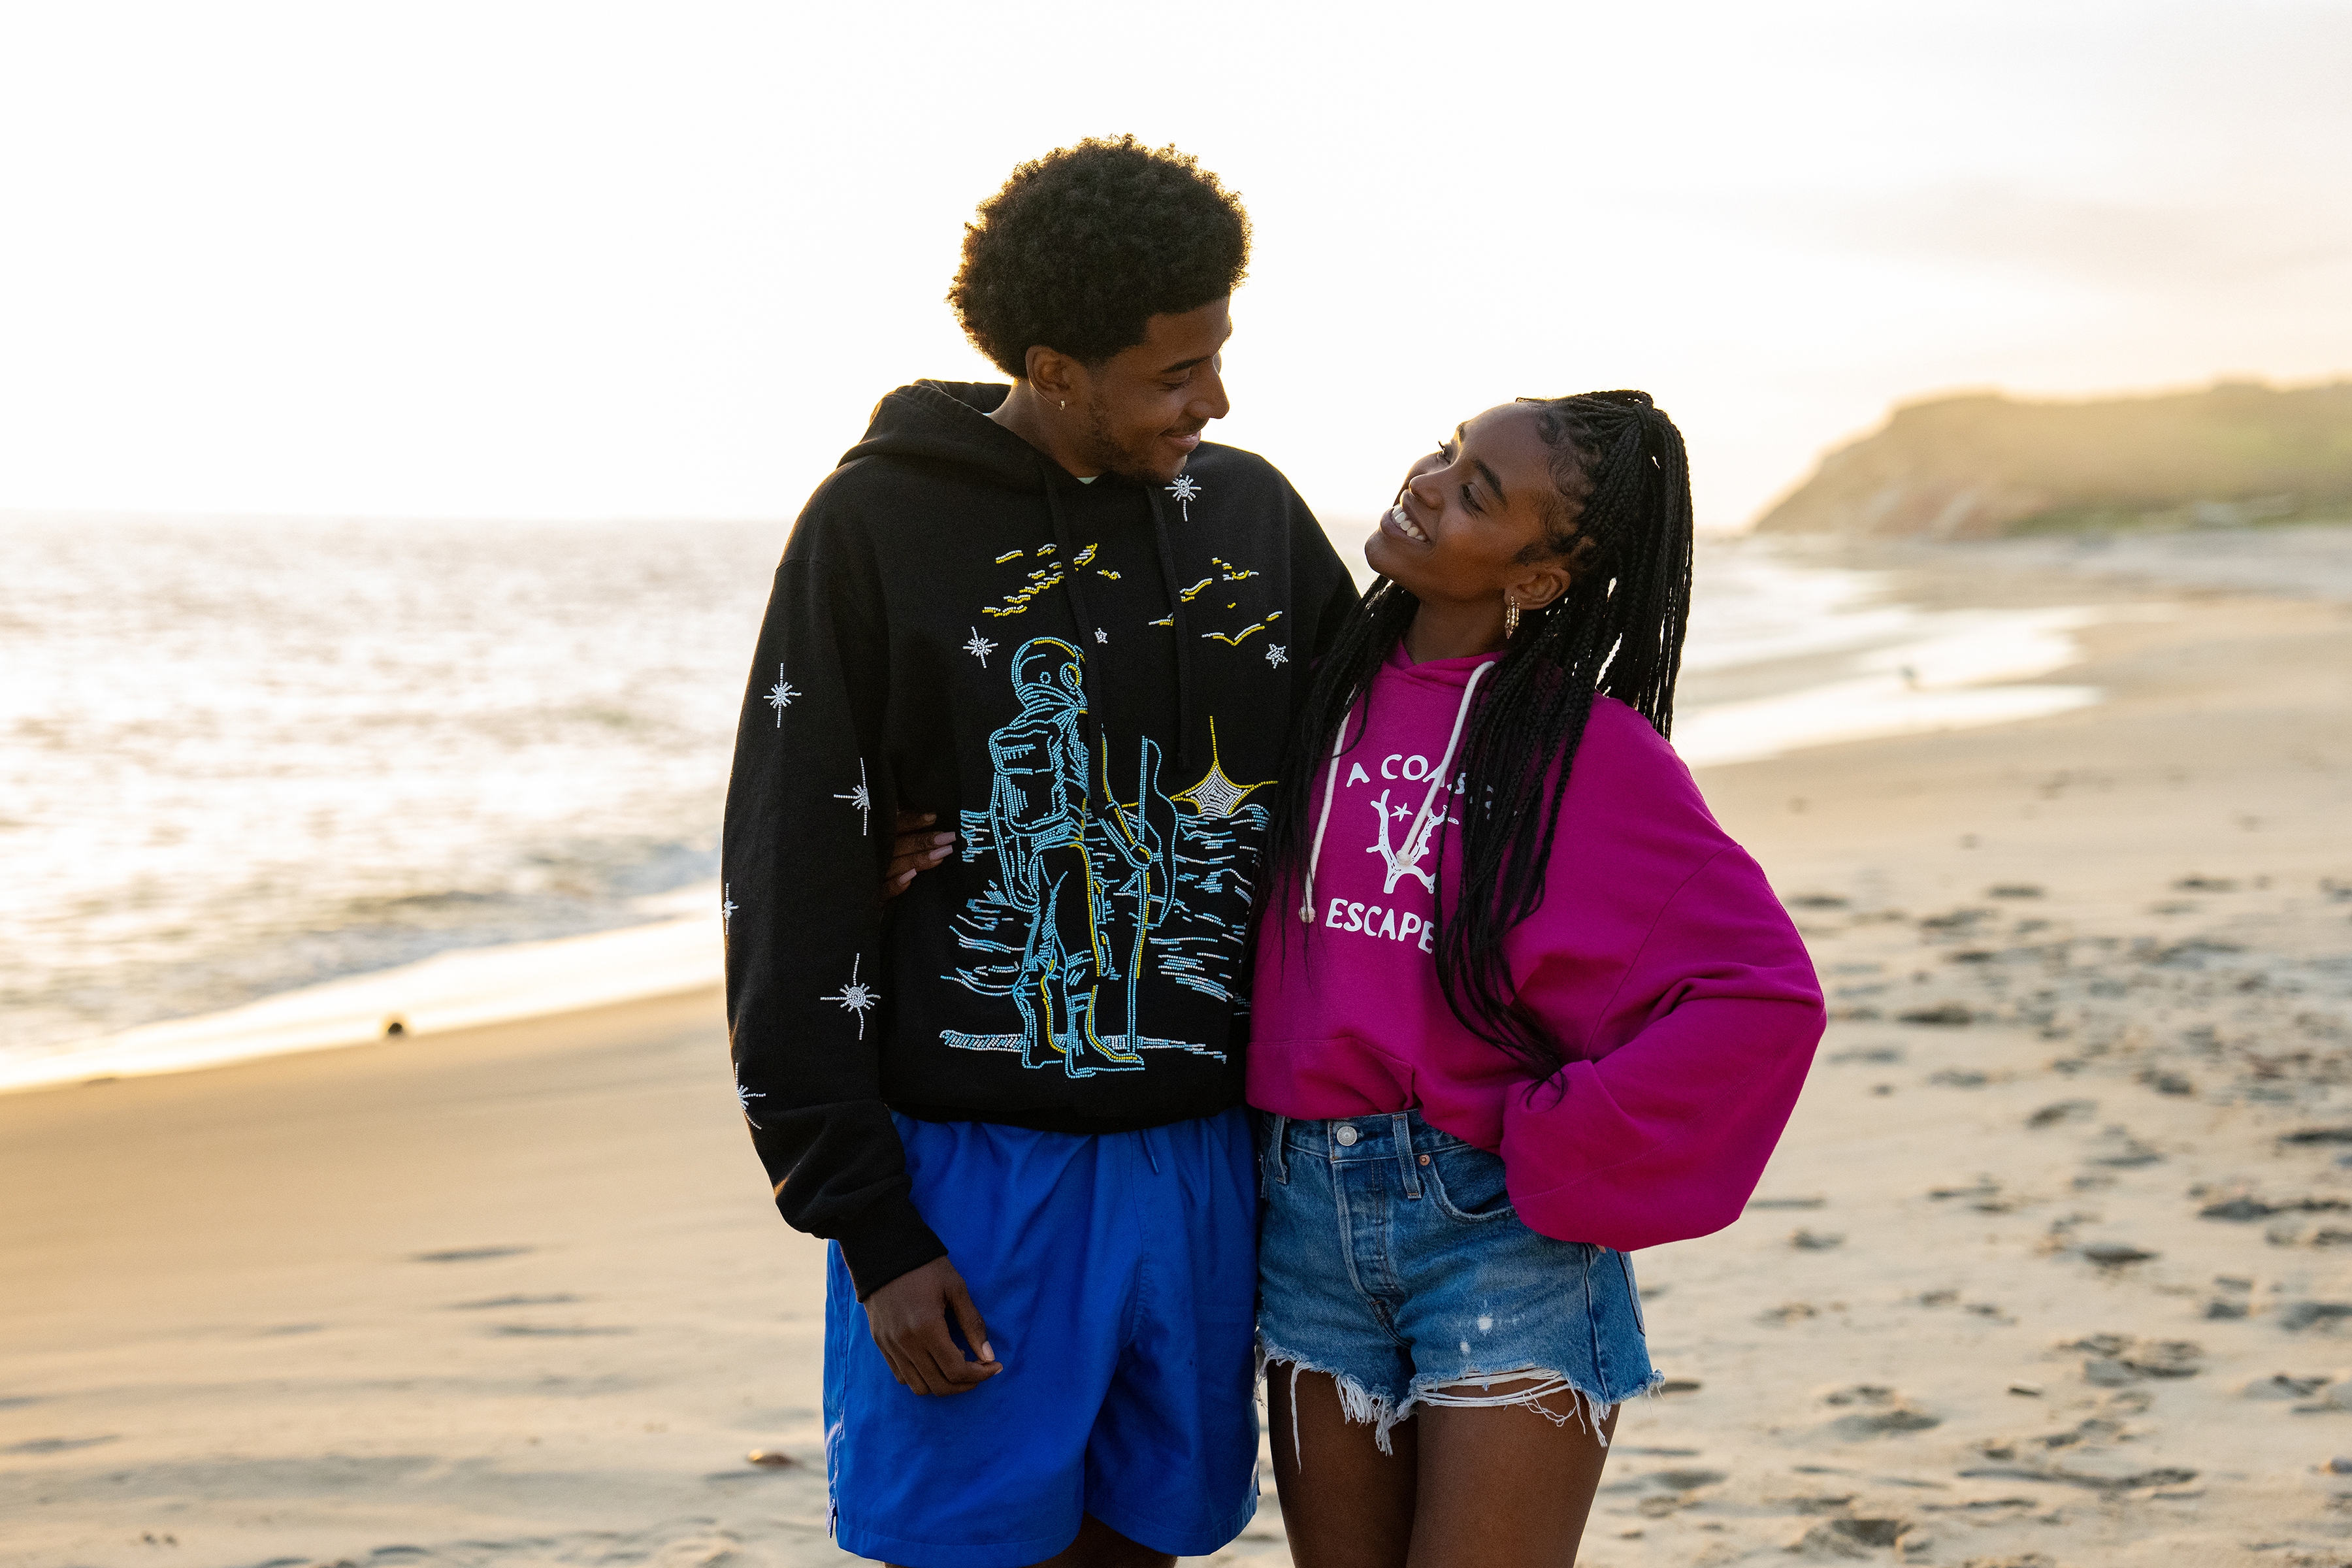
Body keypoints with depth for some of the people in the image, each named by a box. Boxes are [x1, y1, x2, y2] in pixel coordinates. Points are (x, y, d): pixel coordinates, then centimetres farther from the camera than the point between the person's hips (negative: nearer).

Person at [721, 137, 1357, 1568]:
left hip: (1199, 1162, 4)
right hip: (969, 1171, -4)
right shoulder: (880, 525, -6)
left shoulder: (1255, 516, 7)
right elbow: (790, 899, -7)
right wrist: (867, 1225, -10)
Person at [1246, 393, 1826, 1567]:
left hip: (1503, 1234, -5)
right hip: (1310, 1216, 5)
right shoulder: (1326, 688, 4)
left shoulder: (1590, 749, -10)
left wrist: (1559, 1145, -12)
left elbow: (1763, 994, -14)